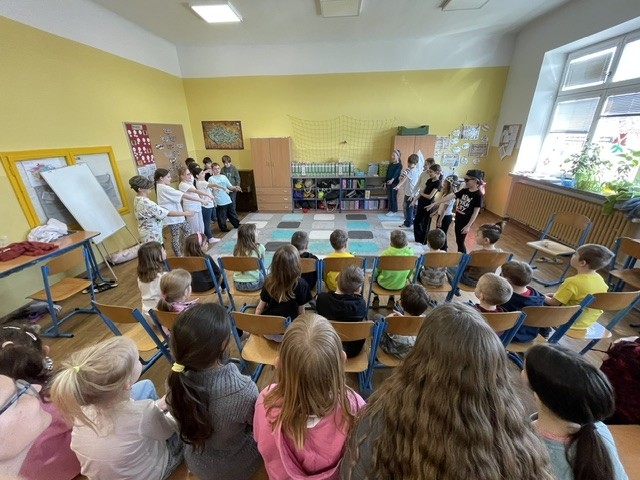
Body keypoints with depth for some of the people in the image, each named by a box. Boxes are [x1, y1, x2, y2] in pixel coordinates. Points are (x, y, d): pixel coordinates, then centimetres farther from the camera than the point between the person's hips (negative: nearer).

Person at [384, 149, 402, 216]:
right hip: (388, 183, 7)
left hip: (395, 183, -7)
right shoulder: (390, 164, 12)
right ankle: (390, 210, 19)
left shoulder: (399, 165, -8)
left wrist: (392, 180, -41)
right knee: (389, 197, 9)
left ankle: (394, 211, 8)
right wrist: (385, 182, 11)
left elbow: (396, 173, -24)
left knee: (394, 197, -2)